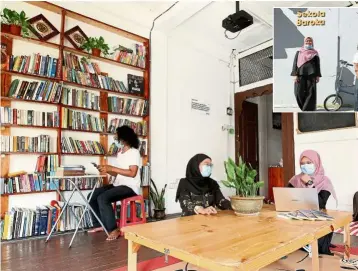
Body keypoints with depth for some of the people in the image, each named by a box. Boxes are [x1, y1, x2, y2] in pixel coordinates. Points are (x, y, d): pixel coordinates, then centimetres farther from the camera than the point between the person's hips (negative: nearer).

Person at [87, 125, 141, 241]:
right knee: (92, 195, 1)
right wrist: (106, 170, -1)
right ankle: (99, 225, 11)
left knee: (102, 198, -27)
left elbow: (132, 173, -22)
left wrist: (111, 168, -21)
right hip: (118, 184, 9)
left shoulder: (134, 152, -11)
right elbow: (118, 173, 16)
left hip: (130, 187, -9)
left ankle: (113, 229, -15)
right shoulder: (120, 153, 16)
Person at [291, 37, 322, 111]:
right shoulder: (299, 52, 15)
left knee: (311, 93, -7)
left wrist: (318, 76, 0)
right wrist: (295, 75, -5)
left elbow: (318, 65, 11)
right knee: (299, 93, -6)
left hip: (311, 75, 0)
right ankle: (305, 108, 12)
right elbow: (295, 64, 7)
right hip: (300, 75, 0)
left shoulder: (315, 53, 15)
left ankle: (308, 109, -4)